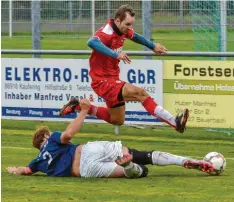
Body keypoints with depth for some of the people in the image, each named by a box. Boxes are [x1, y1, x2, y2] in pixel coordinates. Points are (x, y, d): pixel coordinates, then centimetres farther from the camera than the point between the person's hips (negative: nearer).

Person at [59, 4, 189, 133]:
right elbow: (92, 42, -48)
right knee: (140, 93, -24)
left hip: (113, 79, 10)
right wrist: (115, 54, -55)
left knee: (117, 121, 20)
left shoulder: (123, 30, 1)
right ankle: (175, 122, -26)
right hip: (103, 81, -10)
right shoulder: (107, 32, -24)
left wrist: (152, 46, 26)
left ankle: (80, 106, 27)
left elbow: (134, 36, 27)